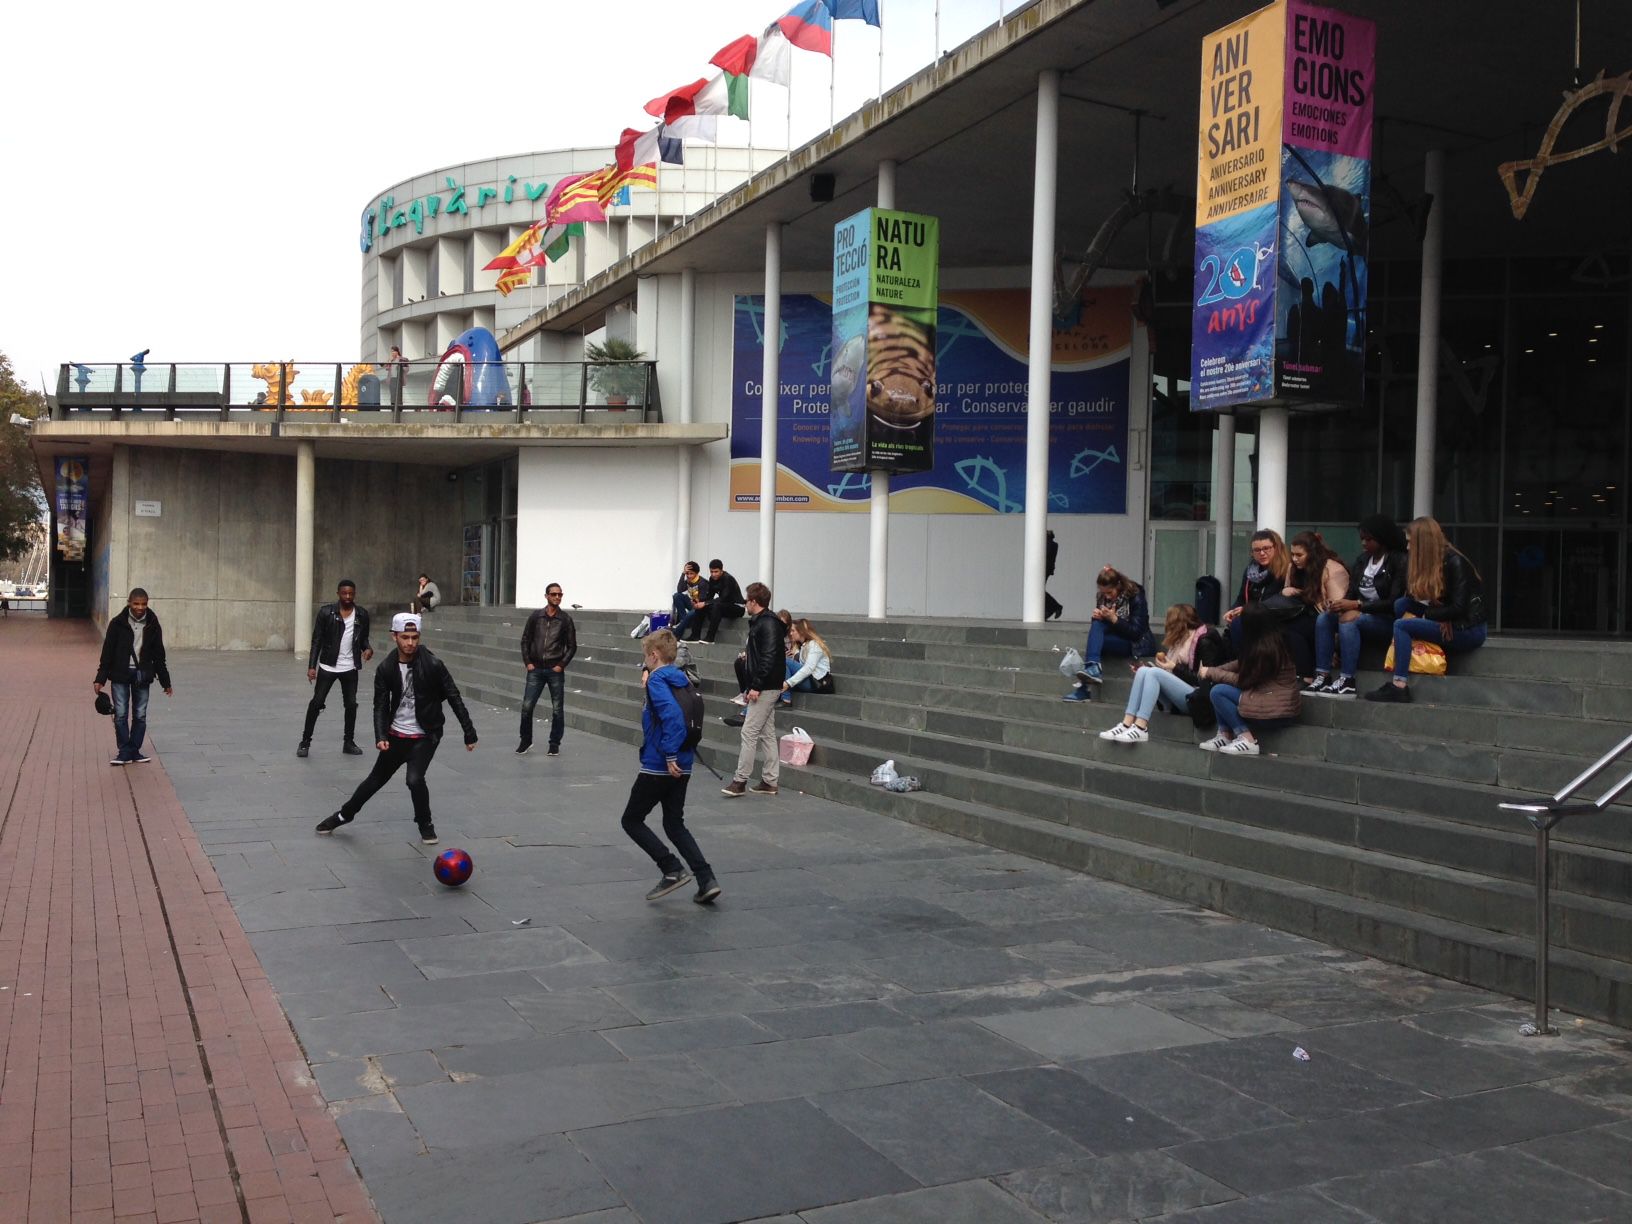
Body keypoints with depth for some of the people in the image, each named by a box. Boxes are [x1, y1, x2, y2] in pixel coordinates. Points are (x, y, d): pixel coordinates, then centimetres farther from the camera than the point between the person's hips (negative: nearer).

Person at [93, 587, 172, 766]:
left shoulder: (152, 625, 2)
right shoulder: (118, 623, -5)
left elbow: (159, 655, 9)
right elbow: (107, 651, -1)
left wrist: (165, 682, 11)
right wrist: (100, 678, -4)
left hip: (142, 675, 2)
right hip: (120, 675, -2)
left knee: (140, 716, 5)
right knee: (121, 714, -2)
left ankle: (134, 752, 14)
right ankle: (124, 752, 6)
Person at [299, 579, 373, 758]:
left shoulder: (362, 614, 1)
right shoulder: (326, 612, -7)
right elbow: (317, 641, -5)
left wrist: (368, 648, -11)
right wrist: (312, 666, -10)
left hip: (350, 668, 3)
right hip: (328, 666, -2)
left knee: (351, 704, 6)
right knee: (316, 703, 0)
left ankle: (349, 742, 18)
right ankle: (305, 742, 10)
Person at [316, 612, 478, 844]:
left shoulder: (433, 665, -17)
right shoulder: (386, 668, -7)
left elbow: (455, 699, -11)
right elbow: (381, 705, -3)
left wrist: (469, 733, -10)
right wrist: (380, 736, -19)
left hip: (425, 736, -3)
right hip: (396, 735, 3)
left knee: (415, 779, -21)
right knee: (376, 778, 16)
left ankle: (425, 825, 5)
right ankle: (345, 815, 40)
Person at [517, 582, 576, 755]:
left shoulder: (565, 620, 1)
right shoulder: (535, 617, 4)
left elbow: (572, 646, 3)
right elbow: (525, 640, 9)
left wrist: (562, 665, -6)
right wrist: (527, 662, 0)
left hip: (555, 671, -1)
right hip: (535, 669, 1)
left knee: (557, 709, 2)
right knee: (526, 706, -1)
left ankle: (555, 744, 14)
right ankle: (525, 741, 16)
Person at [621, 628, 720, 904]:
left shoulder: (658, 679, -13)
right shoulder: (681, 679, 11)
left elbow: (672, 716, -27)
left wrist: (670, 755, -25)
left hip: (658, 766, -8)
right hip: (681, 767, 8)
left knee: (632, 821, 8)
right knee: (675, 825, 17)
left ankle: (673, 870, -2)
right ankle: (706, 881, 4)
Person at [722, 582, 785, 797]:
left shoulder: (768, 624, -15)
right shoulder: (759, 622, 16)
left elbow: (769, 657, -23)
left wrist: (756, 686, -23)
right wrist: (750, 687, 18)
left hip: (766, 688, -10)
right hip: (764, 688, 10)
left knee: (749, 732, -9)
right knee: (767, 733, 11)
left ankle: (740, 781, -6)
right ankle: (769, 781, 15)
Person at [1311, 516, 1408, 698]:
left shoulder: (1399, 561, -10)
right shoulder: (1361, 560, 10)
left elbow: (1394, 603, -17)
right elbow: (1352, 593, 9)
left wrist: (1357, 605, -23)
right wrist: (1342, 605, -13)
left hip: (1388, 621, -7)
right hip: (1362, 615, 7)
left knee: (1349, 621, -33)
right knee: (1323, 618, -16)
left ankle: (1347, 683, -33)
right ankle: (1320, 677, -24)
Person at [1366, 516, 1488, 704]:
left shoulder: (1454, 562, -16)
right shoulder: (1427, 562, 8)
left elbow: (1458, 608, -21)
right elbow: (1413, 597, 10)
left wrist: (1425, 615, -12)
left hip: (1468, 630, -8)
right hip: (1444, 624, 8)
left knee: (1401, 626, -19)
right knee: (1400, 604, -3)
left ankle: (1399, 686, -25)